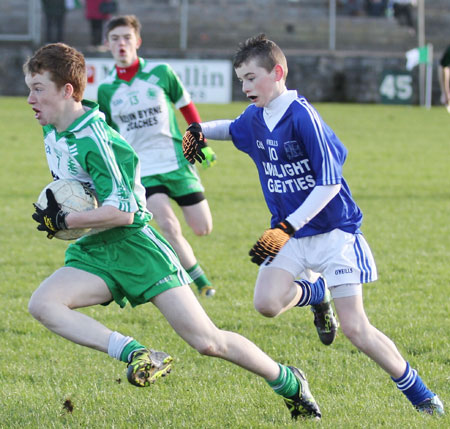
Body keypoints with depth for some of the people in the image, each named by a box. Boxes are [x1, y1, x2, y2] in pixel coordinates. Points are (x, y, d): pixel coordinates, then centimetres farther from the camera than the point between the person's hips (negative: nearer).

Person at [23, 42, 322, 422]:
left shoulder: (95, 140, -21)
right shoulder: (52, 132, 6)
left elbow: (122, 211, -26)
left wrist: (63, 222, -20)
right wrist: (56, 207, 8)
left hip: (136, 246, -8)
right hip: (95, 252, 8)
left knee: (207, 341, -9)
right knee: (42, 304, -21)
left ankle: (288, 382, 12)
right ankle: (137, 355, -20)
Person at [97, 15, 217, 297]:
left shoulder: (161, 73, -3)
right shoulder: (106, 89, 1)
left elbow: (187, 107, 10)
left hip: (177, 162, 0)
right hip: (142, 169, 0)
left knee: (202, 228, -1)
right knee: (168, 226, -20)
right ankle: (200, 280, -4)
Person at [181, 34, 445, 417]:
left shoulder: (302, 116, -20)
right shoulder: (255, 119, 4)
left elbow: (329, 183, -22)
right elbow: (232, 129, 30)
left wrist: (286, 228, -25)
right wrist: (200, 131, 9)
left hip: (334, 231, -6)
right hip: (289, 234, 6)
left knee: (355, 328, -9)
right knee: (266, 303, -20)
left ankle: (419, 394, 8)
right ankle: (313, 292, 14)